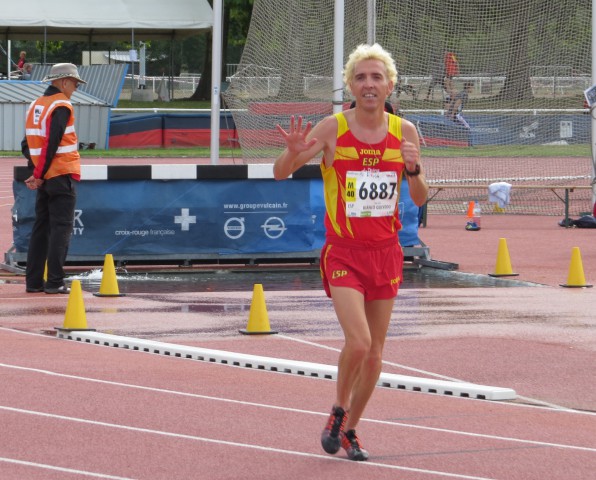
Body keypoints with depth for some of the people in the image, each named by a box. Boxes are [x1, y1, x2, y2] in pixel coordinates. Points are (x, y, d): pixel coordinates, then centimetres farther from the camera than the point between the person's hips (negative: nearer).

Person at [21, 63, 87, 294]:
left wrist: (36, 171, 7)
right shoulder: (61, 107, -12)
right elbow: (51, 144, -18)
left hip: (44, 179, 8)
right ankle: (55, 282, -8)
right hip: (62, 175, -8)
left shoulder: (35, 106, 13)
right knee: (61, 228, -5)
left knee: (41, 228, 11)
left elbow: (27, 144, 13)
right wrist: (39, 175, -12)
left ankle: (33, 281, 10)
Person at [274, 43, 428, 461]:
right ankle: (338, 413, 8)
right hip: (344, 251, -4)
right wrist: (293, 153, -29)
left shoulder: (404, 131, 1)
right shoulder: (333, 129, -8)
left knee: (374, 353, 7)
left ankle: (350, 430, 26)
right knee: (358, 341, -19)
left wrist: (413, 169, -14)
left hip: (385, 251, 4)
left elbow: (421, 199, 7)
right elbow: (280, 174, -7)